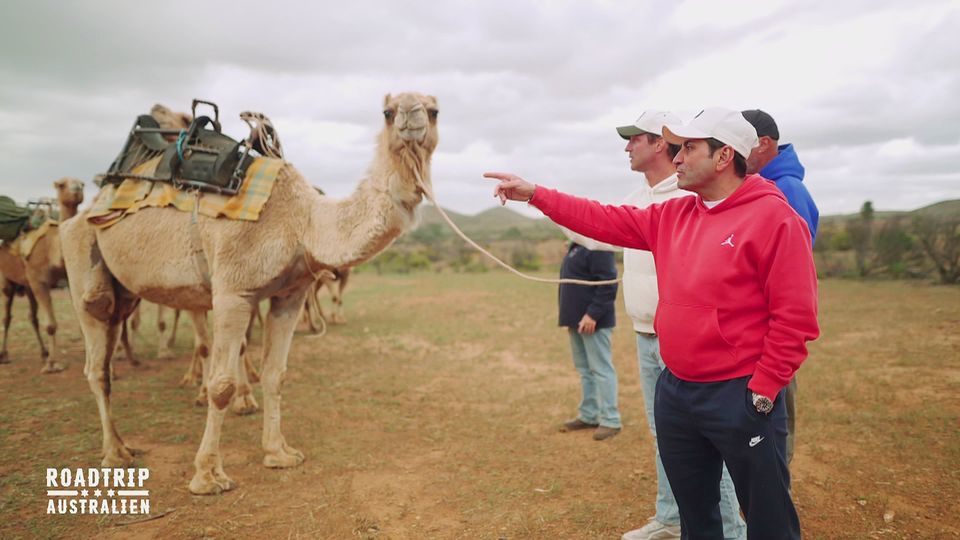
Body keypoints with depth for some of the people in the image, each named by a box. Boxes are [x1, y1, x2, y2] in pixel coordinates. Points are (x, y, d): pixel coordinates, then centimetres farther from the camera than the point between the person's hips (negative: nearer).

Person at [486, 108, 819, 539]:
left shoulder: (773, 217, -13)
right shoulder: (673, 215, 8)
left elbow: (795, 316, -15)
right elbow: (606, 221, 9)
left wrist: (763, 390, -15)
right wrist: (534, 194, 6)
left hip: (739, 397, -6)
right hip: (674, 391, 7)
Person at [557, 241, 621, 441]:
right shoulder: (576, 245, 14)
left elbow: (608, 283, -22)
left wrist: (593, 314, -23)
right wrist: (571, 317, 17)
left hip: (593, 321, -10)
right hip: (577, 320, 10)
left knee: (601, 369, -3)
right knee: (585, 369, 16)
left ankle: (610, 420, 6)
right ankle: (589, 415, 26)